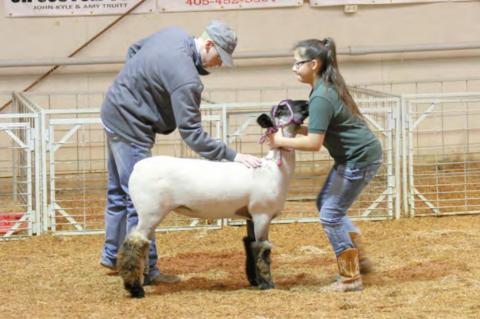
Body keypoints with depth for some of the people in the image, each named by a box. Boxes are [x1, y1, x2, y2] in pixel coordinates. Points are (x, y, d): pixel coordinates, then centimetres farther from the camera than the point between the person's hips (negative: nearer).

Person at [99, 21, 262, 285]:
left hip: (114, 112, 10)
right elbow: (192, 133, -28)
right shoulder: (186, 79, -29)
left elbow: (134, 50, 15)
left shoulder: (173, 34, -2)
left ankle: (112, 255, 33)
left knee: (119, 192, 21)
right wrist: (232, 156, -27)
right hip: (130, 127, -10)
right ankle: (145, 270, -1)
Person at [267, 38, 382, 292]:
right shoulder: (328, 87, 8)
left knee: (331, 215, -6)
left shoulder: (321, 97, -23)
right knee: (326, 203, 18)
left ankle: (350, 278, 2)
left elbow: (314, 143, -26)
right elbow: (321, 130, 13)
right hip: (352, 155, 10)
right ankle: (360, 259, 21)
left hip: (361, 158, -10)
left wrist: (281, 142, -14)